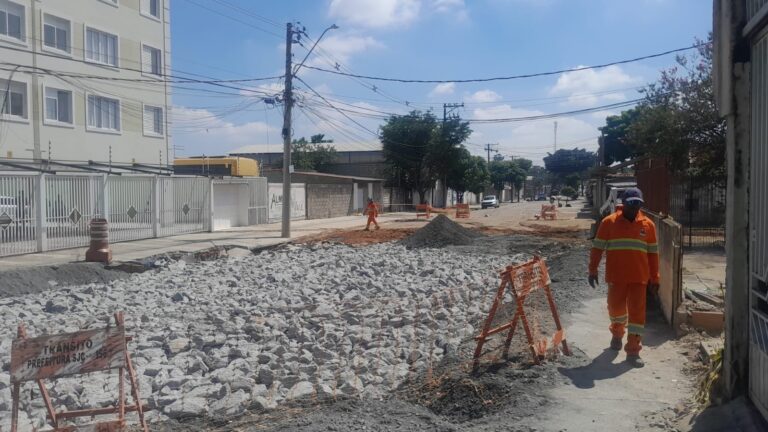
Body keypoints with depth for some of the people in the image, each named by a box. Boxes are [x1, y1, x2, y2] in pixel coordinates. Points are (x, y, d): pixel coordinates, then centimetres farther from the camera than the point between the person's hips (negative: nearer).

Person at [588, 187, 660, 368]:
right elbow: (598, 247, 2)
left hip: (639, 277, 1)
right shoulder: (609, 222, -3)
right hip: (616, 276, -1)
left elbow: (653, 253, 8)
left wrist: (654, 278, 7)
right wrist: (593, 270, -1)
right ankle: (617, 333, 42)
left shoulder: (648, 225, 3)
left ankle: (633, 351, 5)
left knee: (637, 312, -2)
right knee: (616, 307, 11)